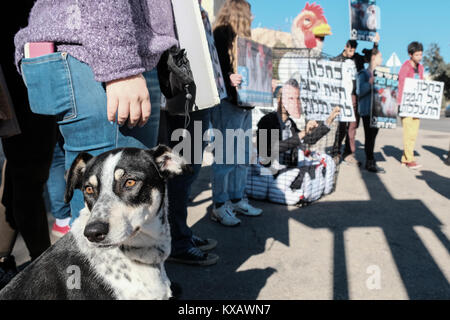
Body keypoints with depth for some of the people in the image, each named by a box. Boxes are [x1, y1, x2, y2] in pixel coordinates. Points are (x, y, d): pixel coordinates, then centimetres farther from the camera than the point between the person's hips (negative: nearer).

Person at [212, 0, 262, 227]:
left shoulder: (242, 38, 21)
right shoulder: (221, 34, -6)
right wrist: (228, 79, -31)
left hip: (244, 103, 10)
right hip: (227, 103, -9)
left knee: (243, 156, 12)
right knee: (226, 157, -6)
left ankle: (237, 200, 25)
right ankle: (219, 206, 6)